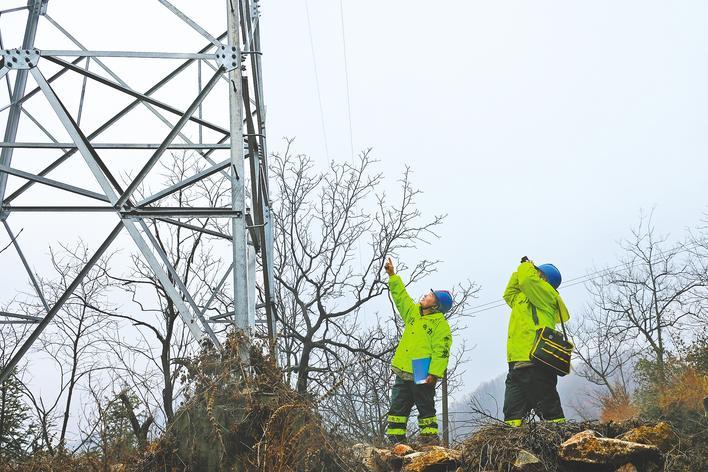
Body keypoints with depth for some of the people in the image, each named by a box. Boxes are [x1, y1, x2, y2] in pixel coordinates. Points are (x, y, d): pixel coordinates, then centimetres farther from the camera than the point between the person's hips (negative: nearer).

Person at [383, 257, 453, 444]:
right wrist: (392, 275, 20)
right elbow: (401, 296, 23)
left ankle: (430, 439, 10)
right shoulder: (414, 312, 15)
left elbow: (441, 352, -16)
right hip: (403, 373, 7)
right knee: (397, 408, 7)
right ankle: (395, 439, 11)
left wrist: (434, 373, -24)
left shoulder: (441, 324, -8)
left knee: (426, 409, 2)